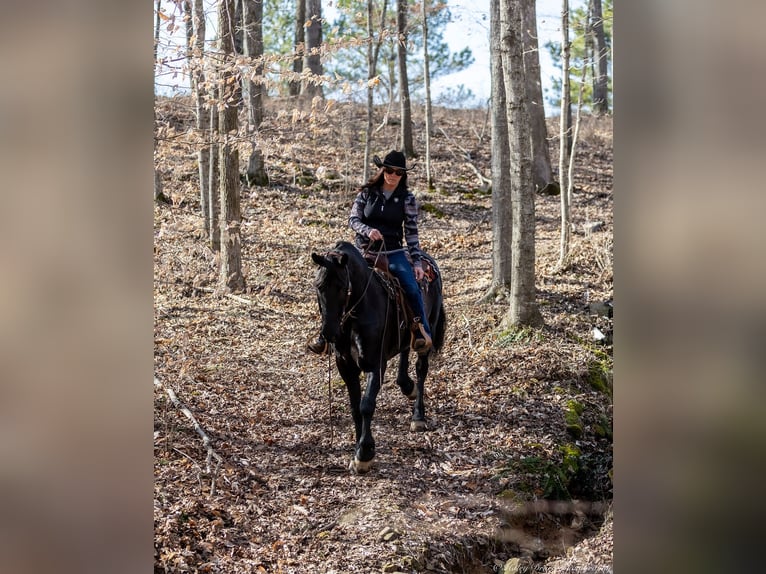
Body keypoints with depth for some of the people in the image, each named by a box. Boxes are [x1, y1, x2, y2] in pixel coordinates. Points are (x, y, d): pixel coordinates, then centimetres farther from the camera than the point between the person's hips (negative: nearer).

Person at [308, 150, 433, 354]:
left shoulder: (407, 198, 1)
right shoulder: (367, 192, 3)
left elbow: (411, 232, 1)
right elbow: (353, 219, -2)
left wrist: (417, 262, -5)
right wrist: (367, 230, -23)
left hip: (393, 253, -1)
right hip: (365, 251, 1)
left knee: (412, 289, -20)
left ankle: (422, 333, -2)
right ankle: (326, 335, 0)